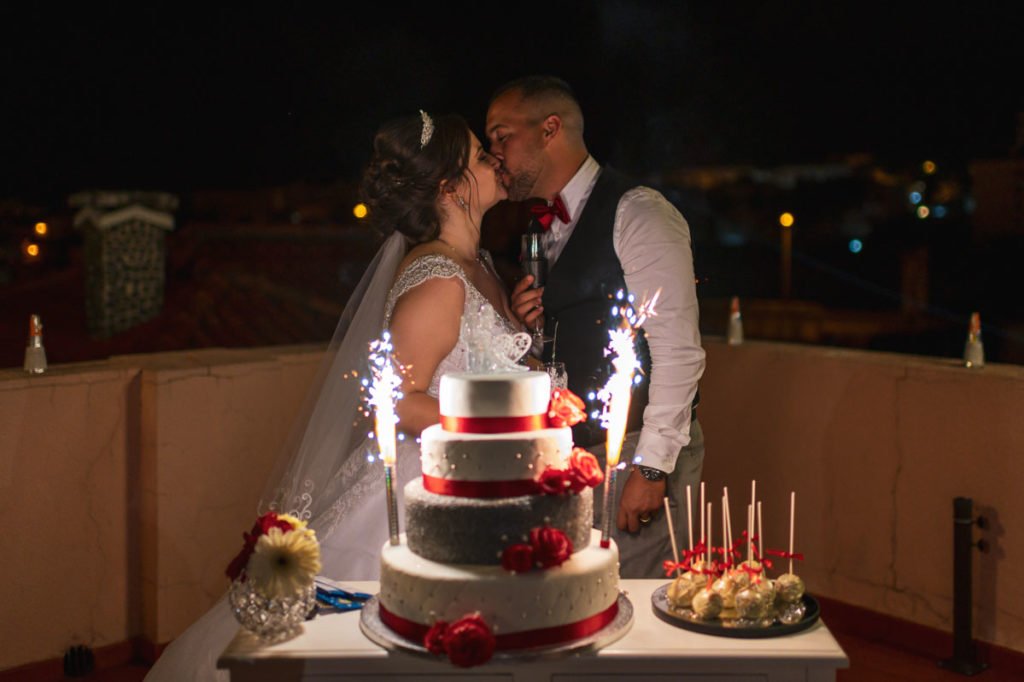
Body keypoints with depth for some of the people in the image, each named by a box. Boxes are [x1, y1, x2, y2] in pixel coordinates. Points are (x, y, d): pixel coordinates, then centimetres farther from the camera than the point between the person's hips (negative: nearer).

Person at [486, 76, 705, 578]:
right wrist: (524, 324, 1)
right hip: (572, 452, 7)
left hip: (637, 450, -7)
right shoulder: (545, 227, 14)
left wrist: (651, 467, -20)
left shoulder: (638, 213, -11)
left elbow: (678, 351, -16)